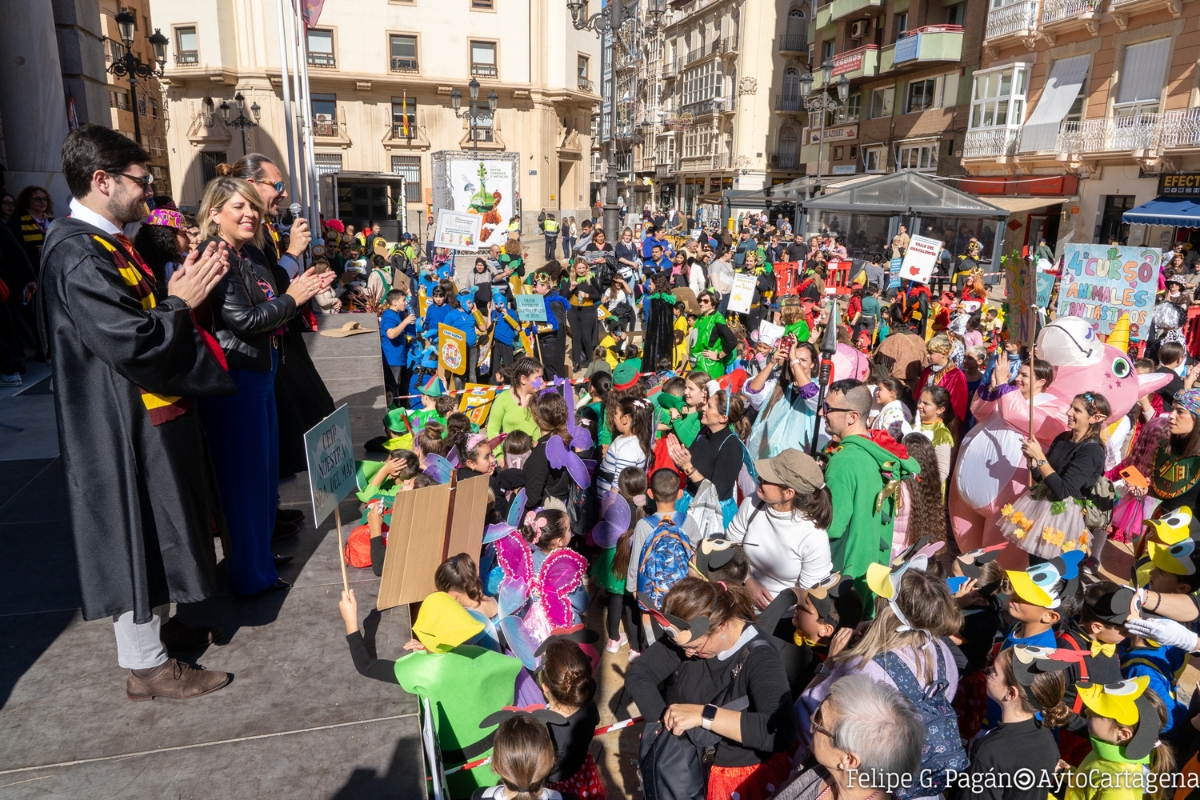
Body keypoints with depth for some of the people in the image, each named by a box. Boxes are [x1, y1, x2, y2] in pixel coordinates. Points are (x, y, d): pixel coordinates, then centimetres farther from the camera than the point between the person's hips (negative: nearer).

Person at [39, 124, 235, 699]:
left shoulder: (109, 243, 10)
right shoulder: (78, 256, -22)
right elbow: (132, 342, -28)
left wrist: (178, 292, 2)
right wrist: (179, 302, -15)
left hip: (151, 414, 10)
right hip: (124, 429, -10)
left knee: (156, 530, 22)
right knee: (137, 535, 2)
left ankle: (155, 625, 40)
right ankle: (145, 665, 17)